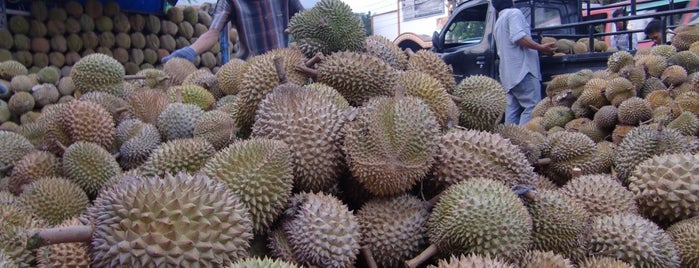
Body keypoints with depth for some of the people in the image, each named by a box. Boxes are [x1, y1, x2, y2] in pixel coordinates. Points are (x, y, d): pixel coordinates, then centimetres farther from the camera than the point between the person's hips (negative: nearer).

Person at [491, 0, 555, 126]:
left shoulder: (498, 23, 26)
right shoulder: (514, 13, 0)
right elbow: (518, 36, -17)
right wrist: (541, 48, -14)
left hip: (507, 74, 9)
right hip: (522, 68, -9)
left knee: (512, 109, 6)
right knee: (532, 107, -11)